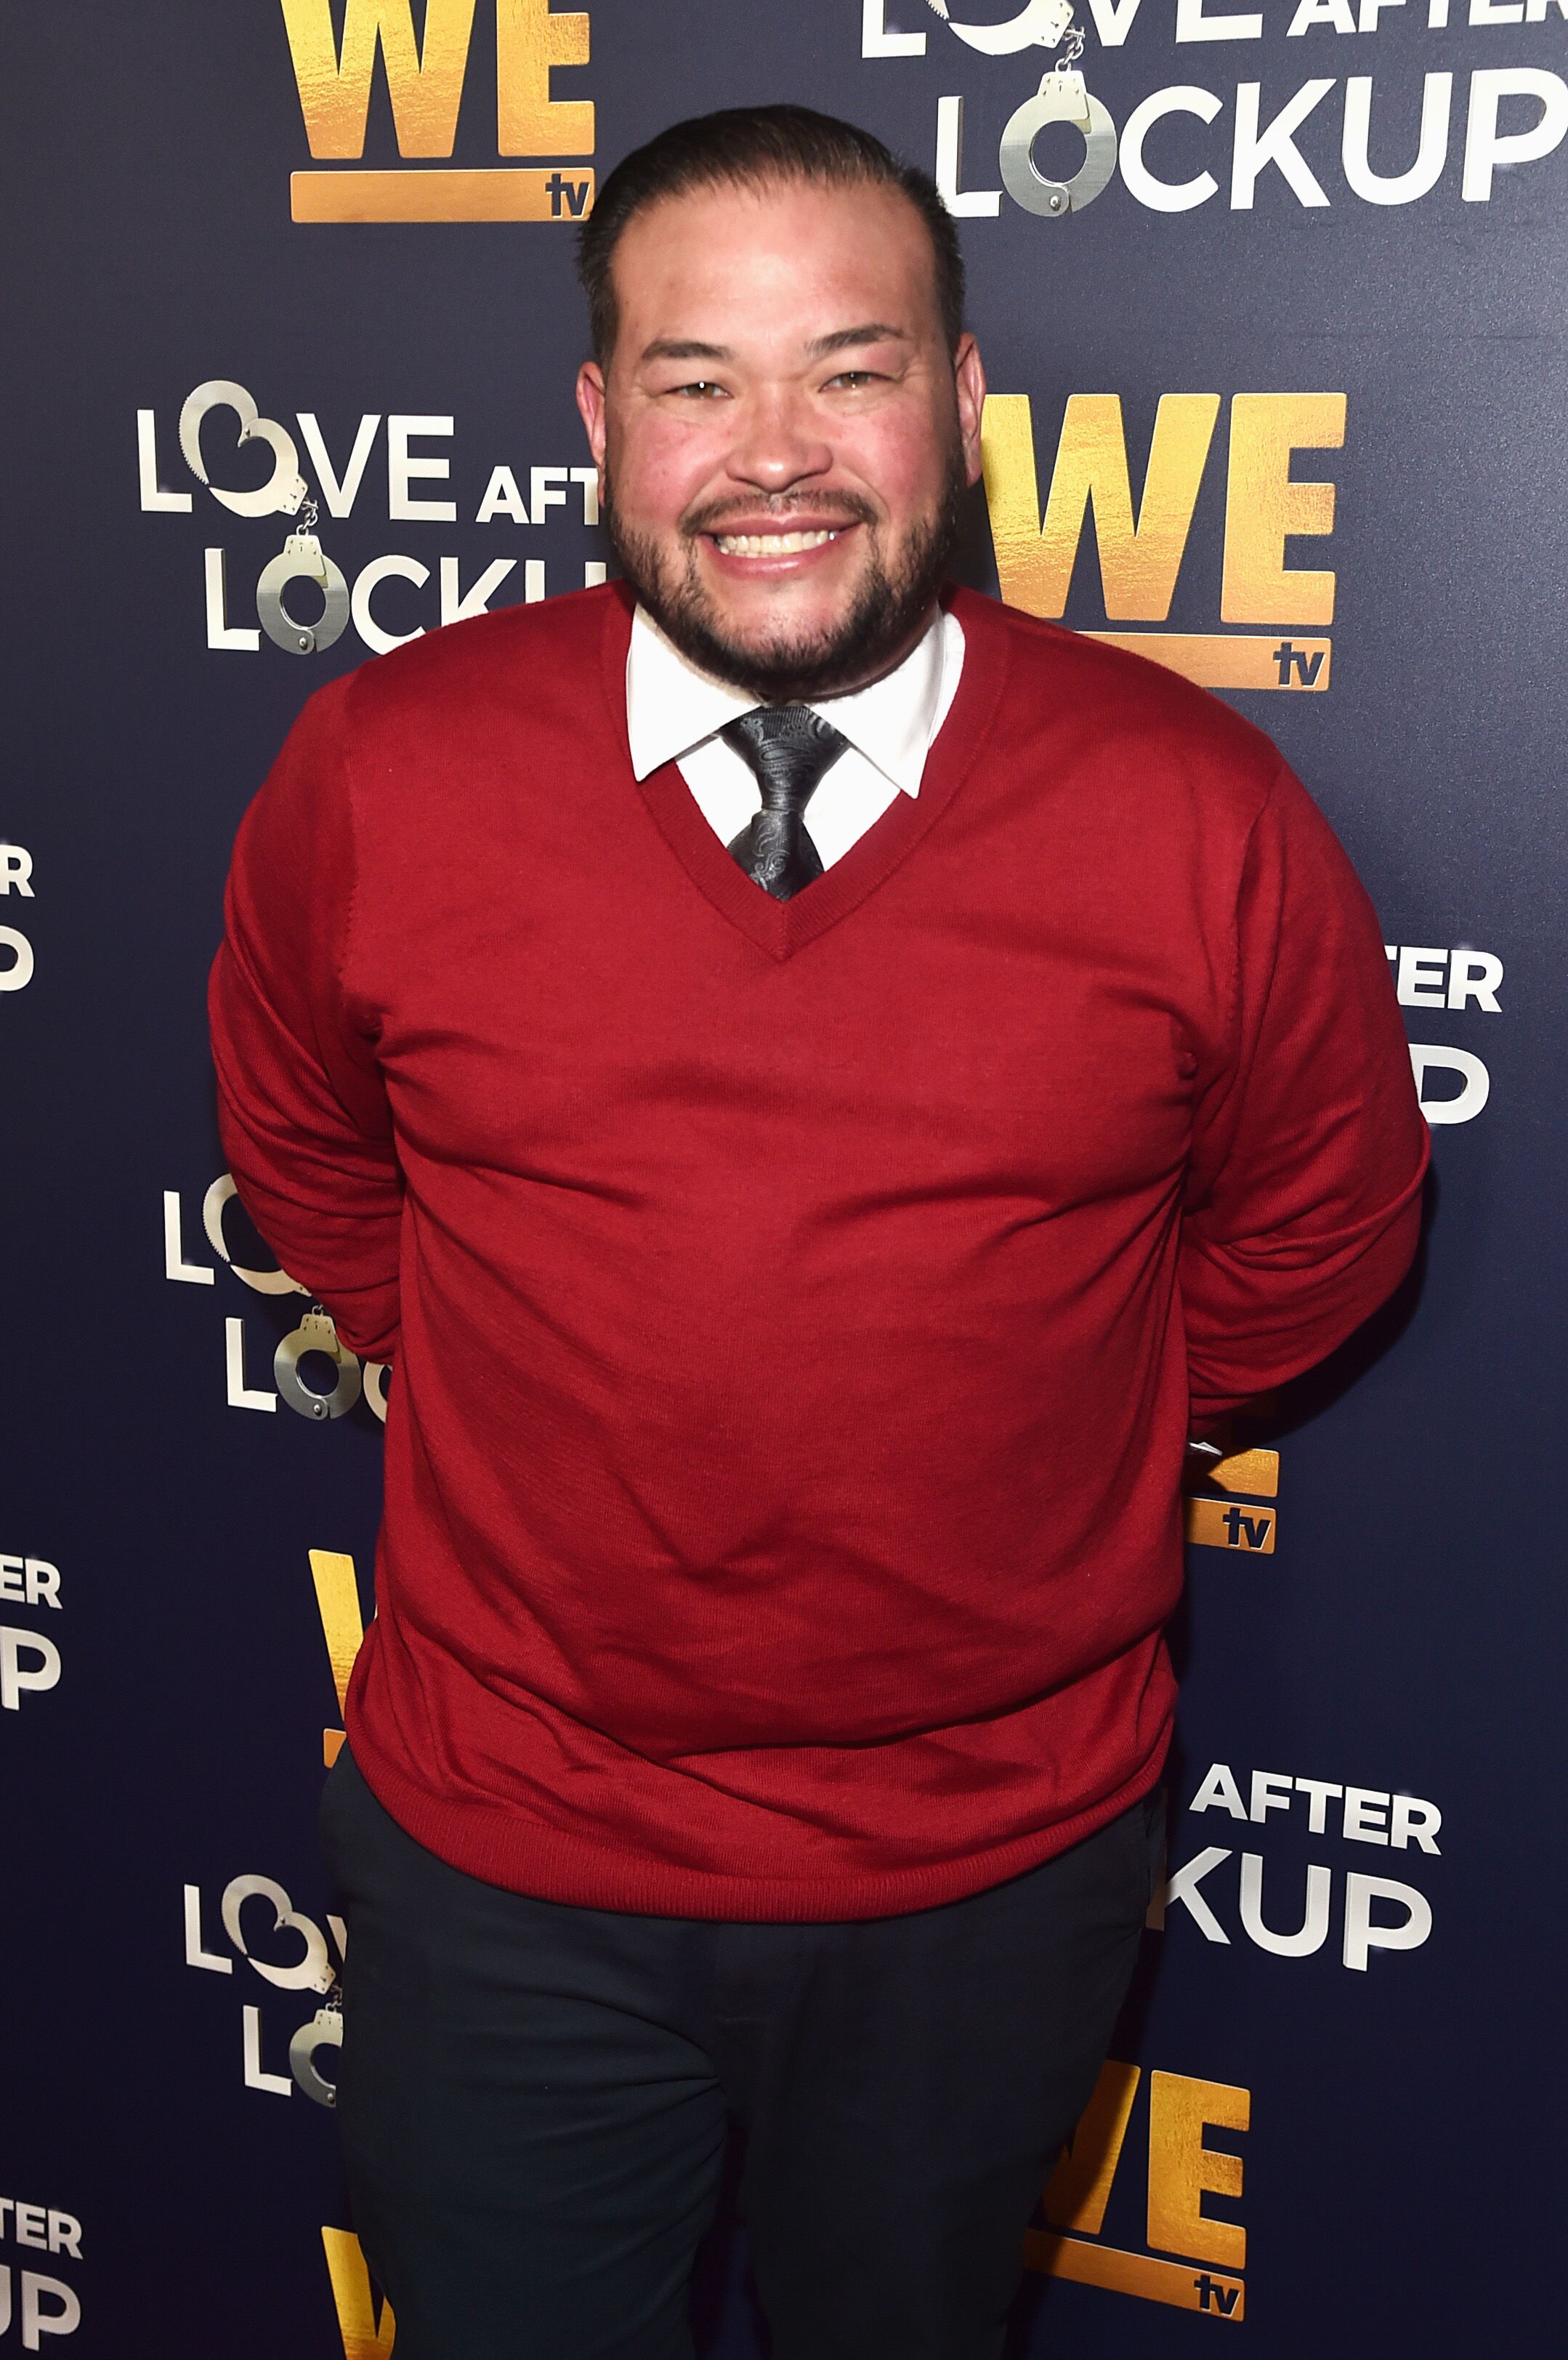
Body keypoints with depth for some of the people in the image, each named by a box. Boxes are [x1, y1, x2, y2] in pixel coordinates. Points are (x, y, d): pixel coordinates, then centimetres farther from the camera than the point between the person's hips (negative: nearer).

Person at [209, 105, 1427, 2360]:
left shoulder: (1202, 819, -13)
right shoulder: (379, 776, -11)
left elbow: (1311, 1231, 3)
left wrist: (1032, 1425, 4)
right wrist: (552, 1396, 6)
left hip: (995, 1874, 1)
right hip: (503, 1856, 0)